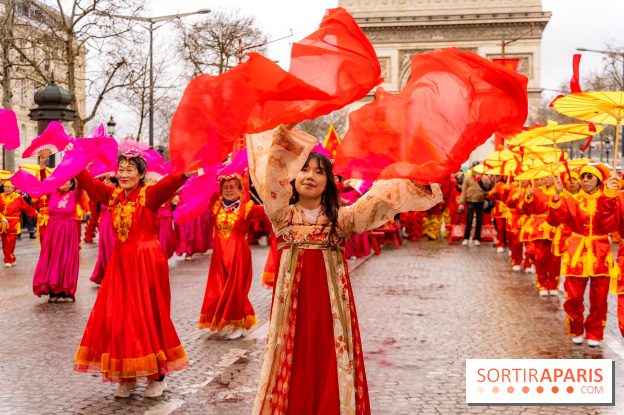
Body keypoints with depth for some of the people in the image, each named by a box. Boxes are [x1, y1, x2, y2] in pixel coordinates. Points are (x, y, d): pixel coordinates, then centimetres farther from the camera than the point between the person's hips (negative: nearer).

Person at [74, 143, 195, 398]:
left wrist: (186, 173, -44)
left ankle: (157, 376, 13)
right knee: (118, 317, 6)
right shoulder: (112, 196, 9)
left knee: (149, 317, 1)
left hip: (146, 261, -6)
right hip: (121, 261, 6)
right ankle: (126, 377, 17)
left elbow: (169, 183, -26)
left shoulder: (150, 194, -8)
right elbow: (89, 184, 15)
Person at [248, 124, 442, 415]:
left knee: (331, 366, 2)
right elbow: (269, 176, -10)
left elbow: (378, 198, -4)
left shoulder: (341, 218, 7)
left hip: (330, 301, 1)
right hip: (293, 302, -1)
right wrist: (282, 133, -20)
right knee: (294, 366, 1)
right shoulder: (282, 215, 3)